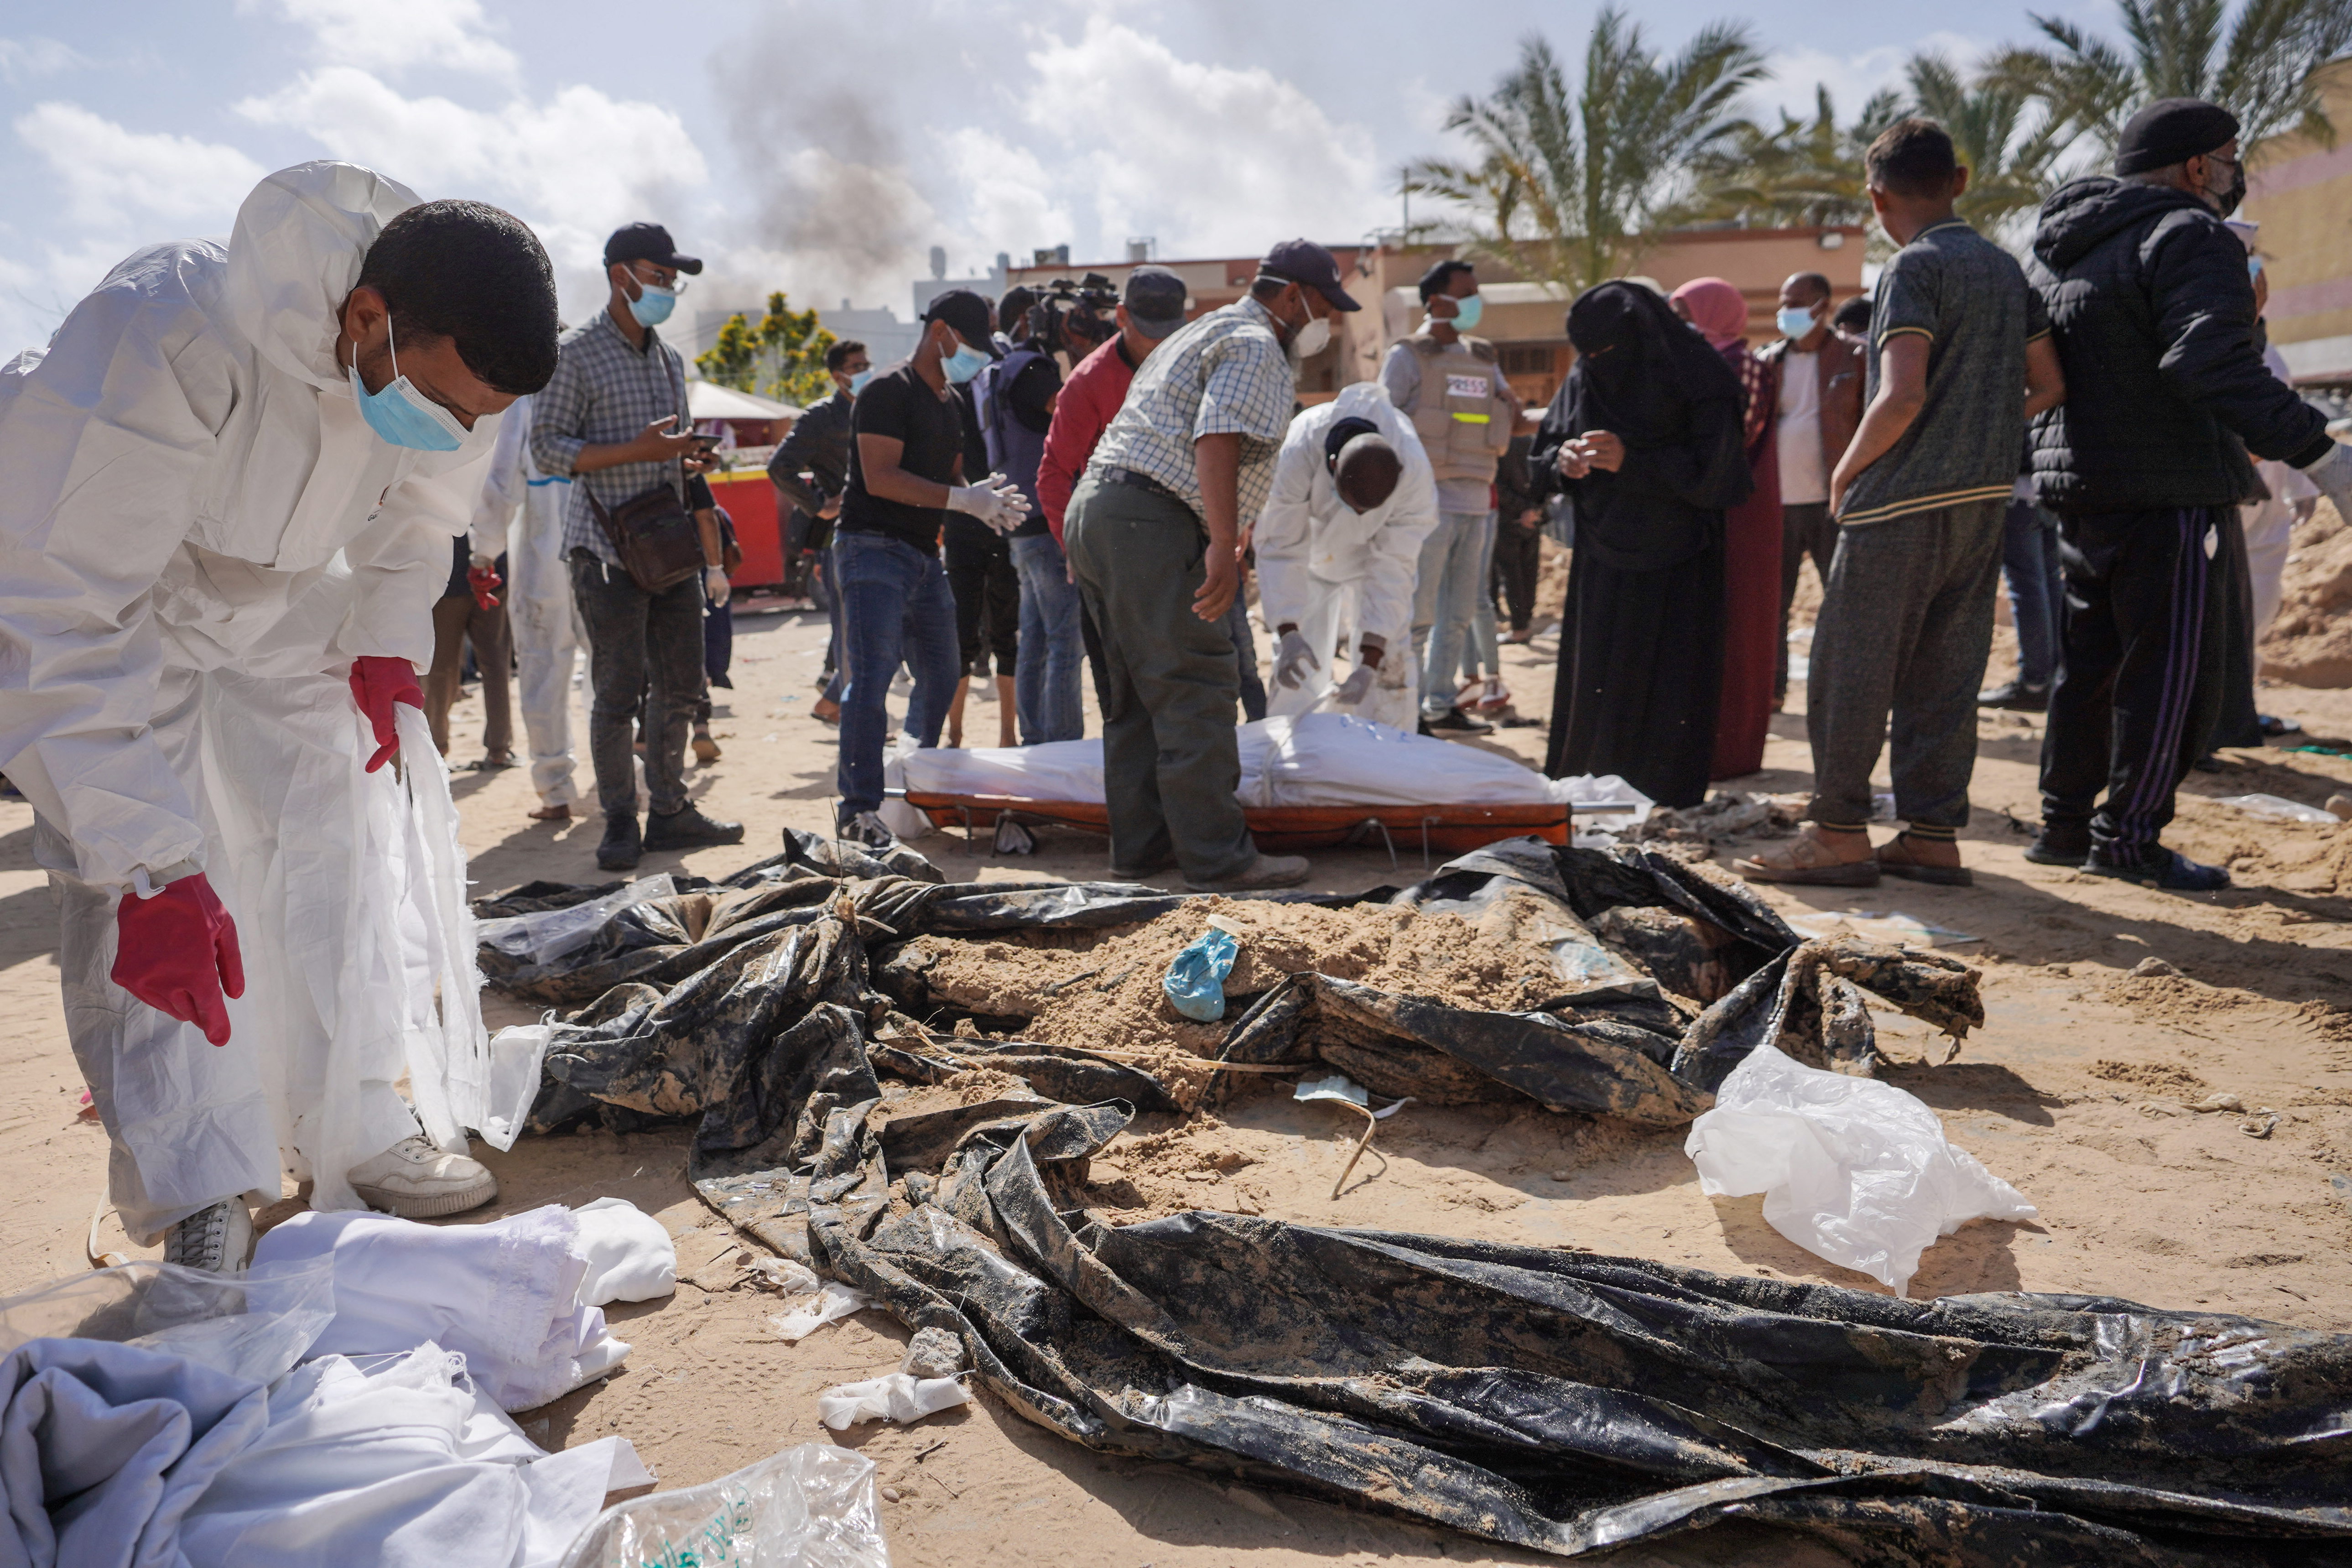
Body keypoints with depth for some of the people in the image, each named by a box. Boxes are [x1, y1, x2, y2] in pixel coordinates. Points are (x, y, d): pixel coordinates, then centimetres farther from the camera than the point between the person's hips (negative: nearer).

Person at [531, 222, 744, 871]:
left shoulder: (670, 358, 18)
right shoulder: (577, 354, -4)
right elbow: (546, 449, -11)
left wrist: (691, 460, 8)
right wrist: (636, 451, -19)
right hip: (609, 549, -6)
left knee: (680, 686, 8)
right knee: (618, 691, -3)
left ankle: (670, 811, 19)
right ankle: (620, 822, 9)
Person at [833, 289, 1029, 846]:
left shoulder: (951, 403, 19)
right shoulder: (888, 391, -9)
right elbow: (881, 478, -19)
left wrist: (984, 499, 0)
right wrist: (963, 499, -22)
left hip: (925, 555, 9)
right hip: (874, 549, -9)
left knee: (939, 679, 14)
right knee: (872, 678, -15)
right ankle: (859, 809, -15)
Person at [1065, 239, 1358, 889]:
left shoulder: (1205, 333, 28)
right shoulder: (1256, 347, -4)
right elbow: (1218, 439, -20)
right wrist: (1225, 545, -29)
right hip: (1149, 523, -11)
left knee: (1137, 692, 14)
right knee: (1196, 691, -9)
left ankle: (1140, 844, 19)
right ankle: (1218, 859, -7)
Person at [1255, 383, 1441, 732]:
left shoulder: (1415, 472, -36)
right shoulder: (1297, 454, -40)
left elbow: (1392, 569, -31)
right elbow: (1280, 548, -33)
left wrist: (1370, 663, -34)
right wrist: (1288, 633, -43)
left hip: (1378, 546, 0)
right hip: (1311, 549, 0)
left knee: (1390, 663, -11)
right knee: (1298, 670, 0)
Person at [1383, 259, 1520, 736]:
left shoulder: (1483, 357, 16)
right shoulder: (1408, 357, -2)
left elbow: (1511, 419, 21)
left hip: (1477, 501, 7)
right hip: (1430, 501, -7)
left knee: (1459, 612, 11)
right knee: (1418, 612, -4)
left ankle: (1441, 705, 21)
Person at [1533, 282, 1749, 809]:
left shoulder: (1697, 382, -11)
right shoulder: (1581, 382, 3)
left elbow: (1714, 472, -15)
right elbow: (1543, 454, 11)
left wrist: (1632, 461, -22)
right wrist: (1564, 461, -12)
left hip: (1676, 567, -4)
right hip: (1603, 561, 4)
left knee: (1668, 683, -3)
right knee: (1592, 683, 4)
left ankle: (1668, 805, 6)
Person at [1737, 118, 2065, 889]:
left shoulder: (1915, 267, -10)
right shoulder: (2007, 268, 14)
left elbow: (1902, 396, -20)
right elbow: (2049, 386, 15)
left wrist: (1846, 469, -7)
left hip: (1903, 501, -8)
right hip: (1983, 501, 8)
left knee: (1850, 667, -1)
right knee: (1943, 674, 10)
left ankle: (1840, 833, 3)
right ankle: (1934, 836, 13)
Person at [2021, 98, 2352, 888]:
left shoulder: (2061, 245, 15)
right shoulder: (2189, 237, -12)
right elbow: (2213, 365, -26)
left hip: (2081, 482, 9)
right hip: (2166, 493, -9)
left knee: (2092, 662, 15)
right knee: (2172, 673, -1)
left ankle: (2064, 824, 19)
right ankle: (2129, 838, 3)